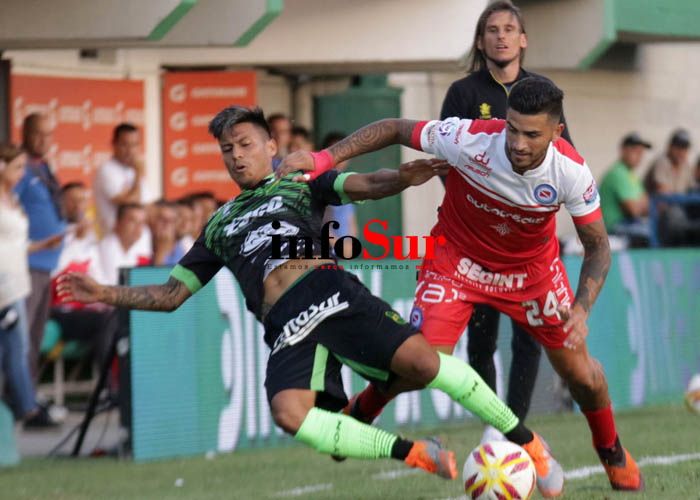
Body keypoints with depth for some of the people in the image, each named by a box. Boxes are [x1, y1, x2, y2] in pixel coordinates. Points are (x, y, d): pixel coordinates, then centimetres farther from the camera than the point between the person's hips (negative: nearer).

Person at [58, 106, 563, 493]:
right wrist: (106, 294, 21)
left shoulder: (300, 184, 23)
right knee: (289, 411, -32)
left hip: (329, 289, -2)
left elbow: (365, 186, 6)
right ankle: (417, 455, -23)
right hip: (288, 326, 2)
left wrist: (402, 178, -17)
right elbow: (171, 294, 34)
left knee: (420, 360, -25)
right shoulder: (221, 226, 33)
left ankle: (526, 440, -12)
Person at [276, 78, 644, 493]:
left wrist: (581, 311, -28)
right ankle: (358, 415, 14)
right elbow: (396, 130, -16)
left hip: (532, 268, 2)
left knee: (580, 373, 6)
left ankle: (612, 450, 38)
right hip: (459, 257, -2)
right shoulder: (470, 139, -32)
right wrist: (325, 158, -25)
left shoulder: (571, 171, -27)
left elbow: (598, 245, -13)